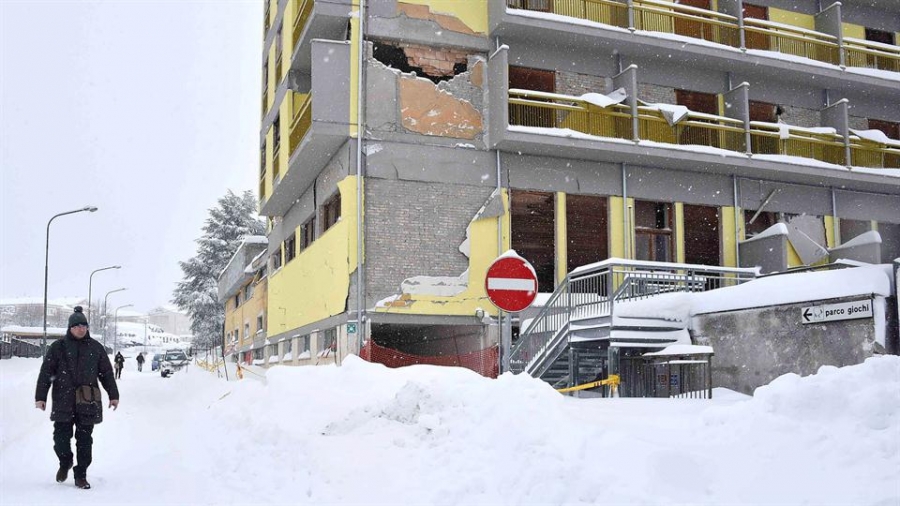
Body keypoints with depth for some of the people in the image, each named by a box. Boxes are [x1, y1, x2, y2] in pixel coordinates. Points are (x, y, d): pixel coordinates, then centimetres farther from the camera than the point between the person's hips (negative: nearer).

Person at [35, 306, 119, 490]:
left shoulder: (96, 348, 9)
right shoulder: (58, 347, 3)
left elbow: (107, 373, 13)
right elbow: (45, 373, 3)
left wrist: (113, 395, 11)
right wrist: (40, 397, -2)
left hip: (88, 403, 1)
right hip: (63, 402, -1)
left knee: (84, 440, 2)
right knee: (61, 437, -3)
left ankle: (81, 475, 12)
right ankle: (65, 463, 27)